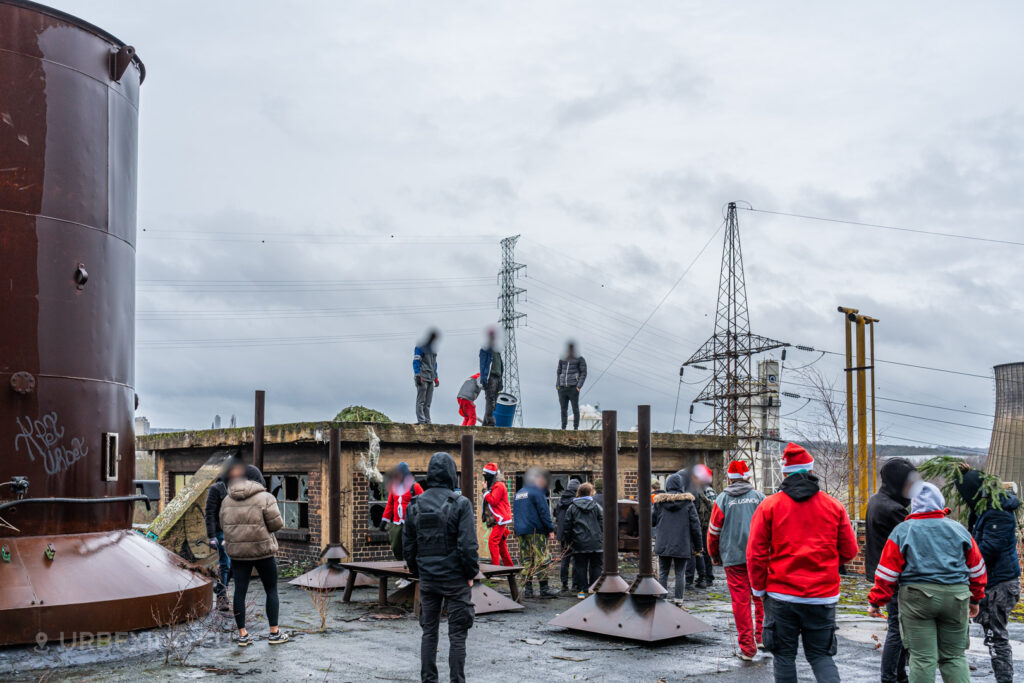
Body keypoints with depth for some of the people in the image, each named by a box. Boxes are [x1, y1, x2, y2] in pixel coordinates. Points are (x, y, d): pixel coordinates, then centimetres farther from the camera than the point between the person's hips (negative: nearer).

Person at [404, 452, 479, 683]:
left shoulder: (415, 505, 2)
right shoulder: (460, 504, -12)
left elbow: (408, 543, 6)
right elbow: (468, 544, -15)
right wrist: (470, 574, -3)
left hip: (427, 578, 4)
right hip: (455, 578, -4)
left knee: (429, 632, 13)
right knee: (457, 634, 4)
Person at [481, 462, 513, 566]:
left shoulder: (498, 485, -13)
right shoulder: (493, 485, 18)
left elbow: (493, 501, -21)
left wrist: (485, 490, -13)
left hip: (500, 519, -10)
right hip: (498, 520, 10)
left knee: (492, 541, -17)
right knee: (501, 544, 14)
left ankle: (495, 565, -20)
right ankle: (508, 565, 21)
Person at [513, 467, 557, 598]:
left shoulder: (518, 494, 18)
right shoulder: (537, 492, -7)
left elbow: (515, 514, 22)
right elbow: (544, 512, -11)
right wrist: (550, 530, -8)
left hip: (521, 532, 8)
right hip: (536, 532, -8)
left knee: (527, 560, 9)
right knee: (542, 559, -5)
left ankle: (528, 589, 8)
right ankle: (544, 588, -6)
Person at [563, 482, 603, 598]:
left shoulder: (572, 508, 2)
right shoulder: (596, 507, 1)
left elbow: (567, 526, 4)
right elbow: (602, 524, 2)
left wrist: (569, 540, 14)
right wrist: (600, 537, 11)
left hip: (579, 544, 0)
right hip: (595, 543, 0)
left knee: (580, 567, 5)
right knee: (595, 566, 7)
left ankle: (581, 590, 5)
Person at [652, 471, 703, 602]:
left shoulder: (659, 502, 0)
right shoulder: (688, 502, -4)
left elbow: (652, 521, 8)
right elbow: (695, 525, -3)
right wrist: (698, 546, 4)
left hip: (663, 545, 1)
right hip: (682, 546, -1)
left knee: (663, 573, 9)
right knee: (680, 574, 5)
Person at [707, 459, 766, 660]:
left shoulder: (723, 499, 1)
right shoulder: (759, 496, 4)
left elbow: (713, 530, 3)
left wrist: (714, 555, 17)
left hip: (733, 557, -1)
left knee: (741, 600, 2)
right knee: (761, 598, 16)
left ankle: (747, 647, 3)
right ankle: (762, 637, 17)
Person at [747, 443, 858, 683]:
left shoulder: (769, 505, -4)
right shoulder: (834, 506, 1)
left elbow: (755, 553, -4)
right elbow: (849, 551, 6)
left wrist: (759, 588, 8)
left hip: (782, 594, -1)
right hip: (823, 596, 2)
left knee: (784, 656, 11)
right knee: (820, 655, 11)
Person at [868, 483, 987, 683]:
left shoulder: (902, 531, 0)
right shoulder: (959, 530, 9)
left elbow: (887, 572, -2)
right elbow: (976, 569, 17)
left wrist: (876, 601, 6)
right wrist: (975, 599, 30)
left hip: (917, 599, -3)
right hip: (956, 599, 3)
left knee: (922, 658, 0)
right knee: (955, 656, 12)